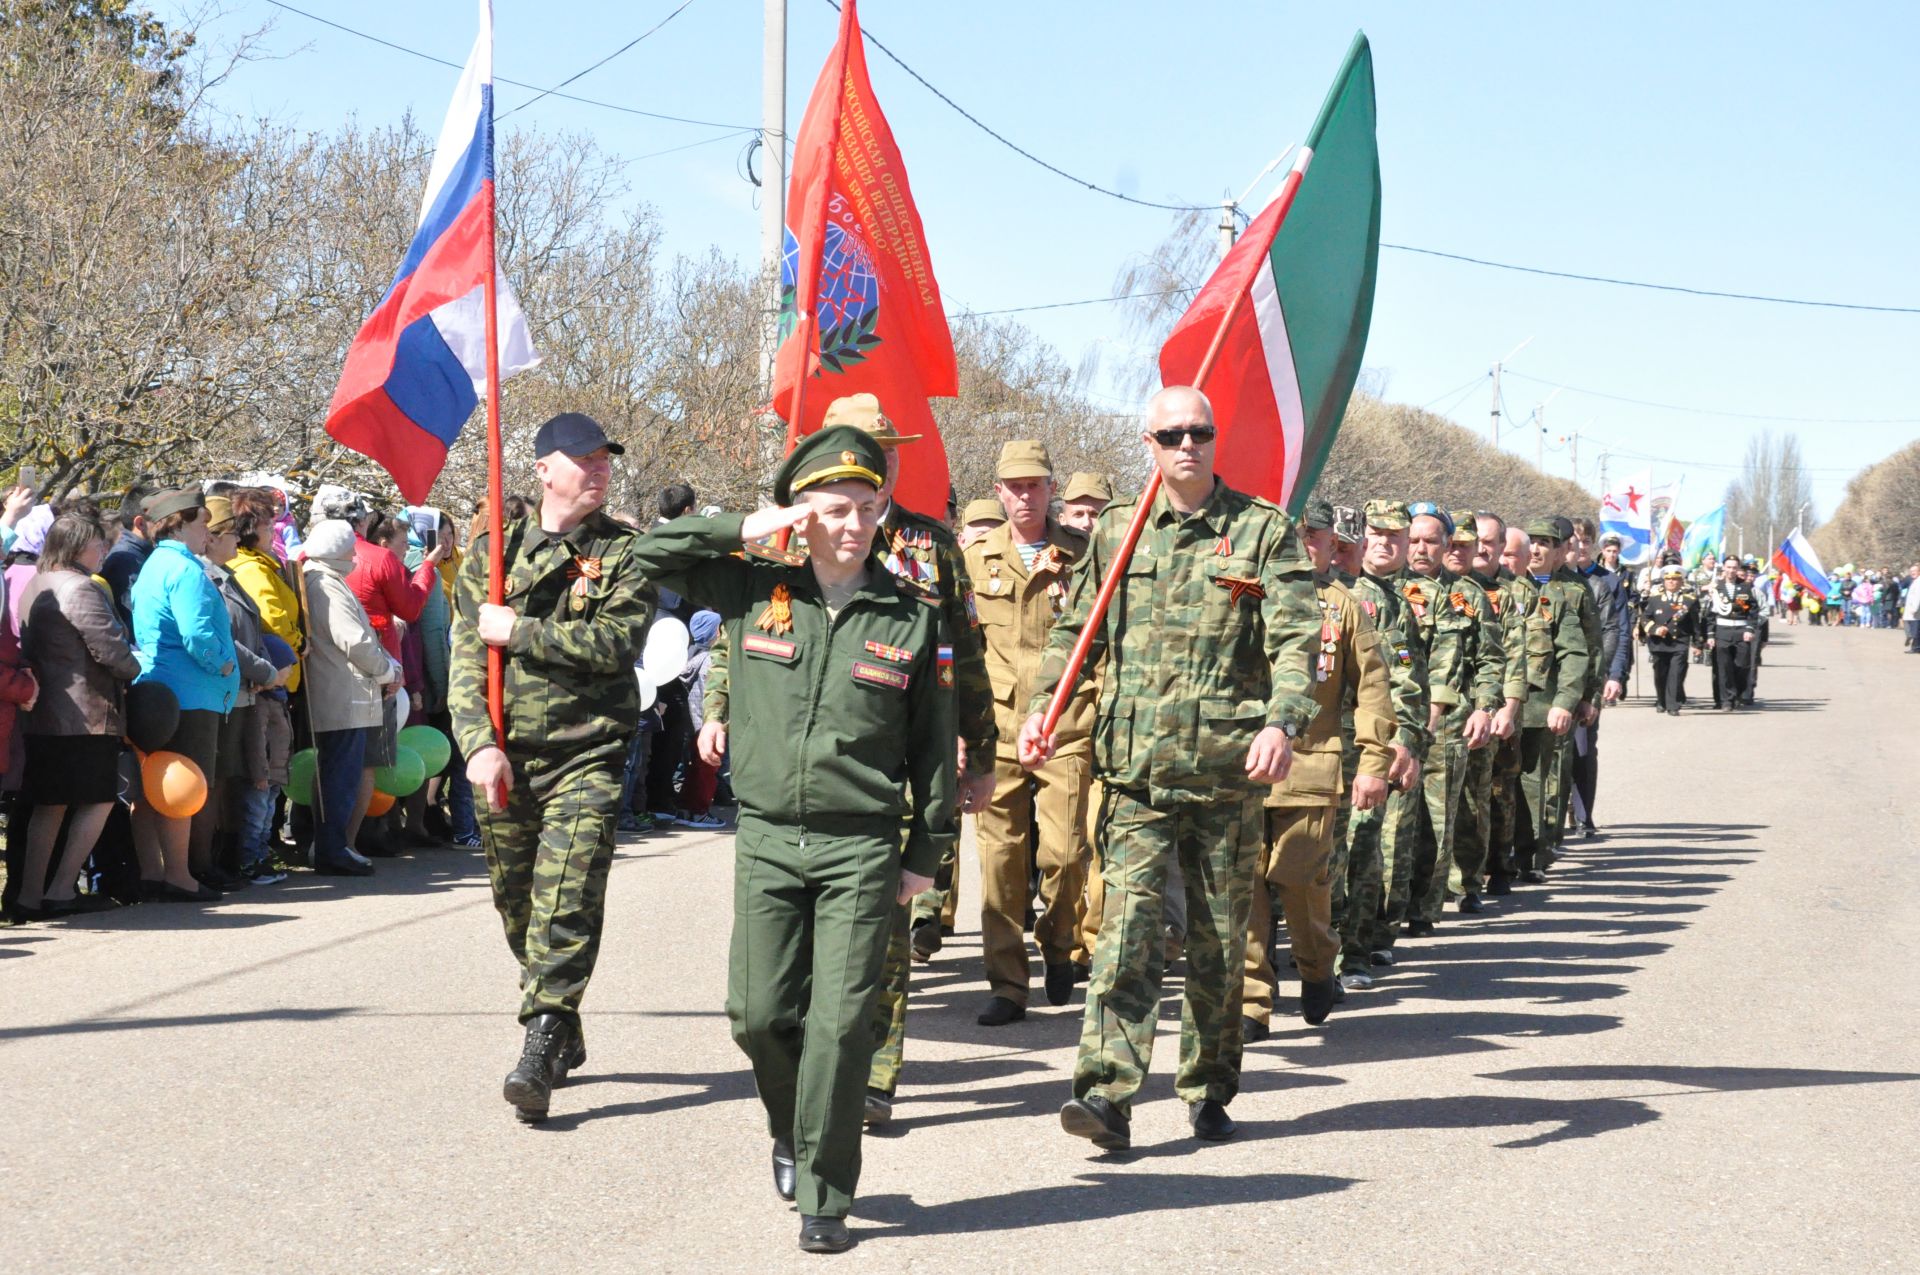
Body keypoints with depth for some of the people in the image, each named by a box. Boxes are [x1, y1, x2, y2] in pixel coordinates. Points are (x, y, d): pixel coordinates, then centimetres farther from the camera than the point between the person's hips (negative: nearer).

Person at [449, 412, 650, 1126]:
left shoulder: (625, 552, 1)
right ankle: (565, 1037, 29)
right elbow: (466, 657, 2)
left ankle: (539, 1053, -15)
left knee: (566, 906, -15)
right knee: (518, 909, 12)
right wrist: (479, 743, -11)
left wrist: (520, 630, -11)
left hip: (587, 756, -3)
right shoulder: (494, 552, 8)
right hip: (505, 760, 3)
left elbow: (617, 643, -13)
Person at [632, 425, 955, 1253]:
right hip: (767, 839, 2)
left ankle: (823, 1198, 5)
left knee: (839, 1022, -5)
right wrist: (745, 529, -6)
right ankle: (792, 1132, 32)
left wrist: (927, 851, 7)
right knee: (758, 1012, 3)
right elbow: (652, 554, 5)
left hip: (862, 848, -1)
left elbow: (934, 741, 7)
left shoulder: (912, 617, 1)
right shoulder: (756, 591, 3)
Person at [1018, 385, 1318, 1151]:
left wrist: (1282, 721, -22)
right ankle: (1106, 1094, -14)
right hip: (1135, 770, 1)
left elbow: (1295, 640, -5)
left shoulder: (1263, 531, 3)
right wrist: (1041, 707, 2)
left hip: (1227, 771, -1)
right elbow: (1075, 631, 17)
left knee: (1219, 942, 8)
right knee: (1127, 926, -11)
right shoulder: (1118, 534, 11)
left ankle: (1209, 1093, 22)